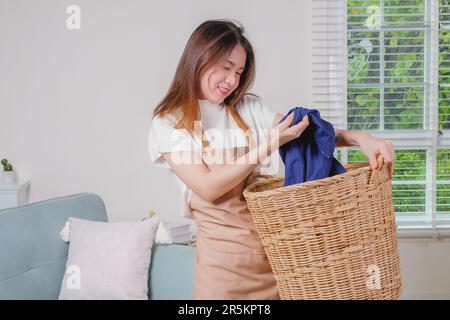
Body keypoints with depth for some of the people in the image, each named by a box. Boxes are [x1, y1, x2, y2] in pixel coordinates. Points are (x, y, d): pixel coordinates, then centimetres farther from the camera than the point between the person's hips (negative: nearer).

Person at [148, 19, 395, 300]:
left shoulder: (249, 108, 10)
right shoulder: (169, 123, -3)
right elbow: (207, 188, -14)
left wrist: (359, 137, -14)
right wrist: (269, 145, -19)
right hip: (225, 251, -4)